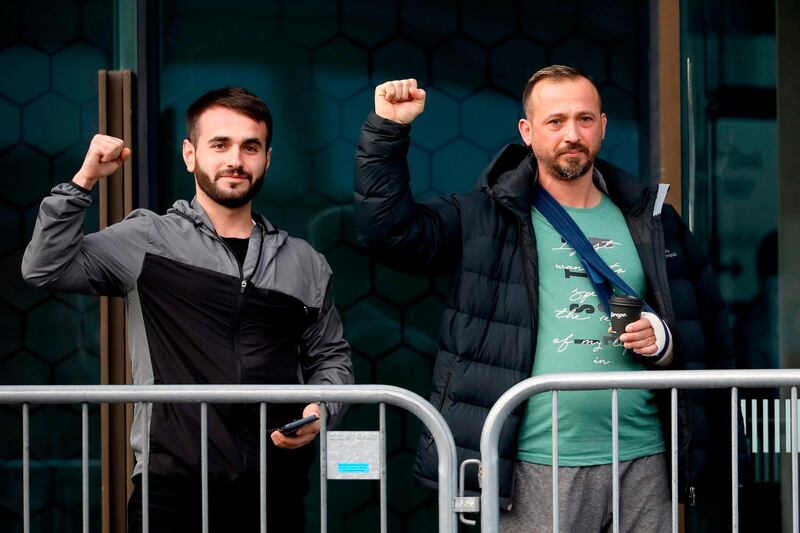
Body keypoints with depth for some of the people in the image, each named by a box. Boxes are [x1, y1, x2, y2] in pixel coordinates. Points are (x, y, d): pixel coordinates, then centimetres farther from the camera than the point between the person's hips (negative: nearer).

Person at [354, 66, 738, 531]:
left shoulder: (653, 221, 14)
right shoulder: (486, 219, 5)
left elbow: (709, 327, 18)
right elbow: (390, 231, -6)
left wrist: (667, 342, -3)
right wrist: (388, 131, -10)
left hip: (642, 462, 3)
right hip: (534, 470, -3)